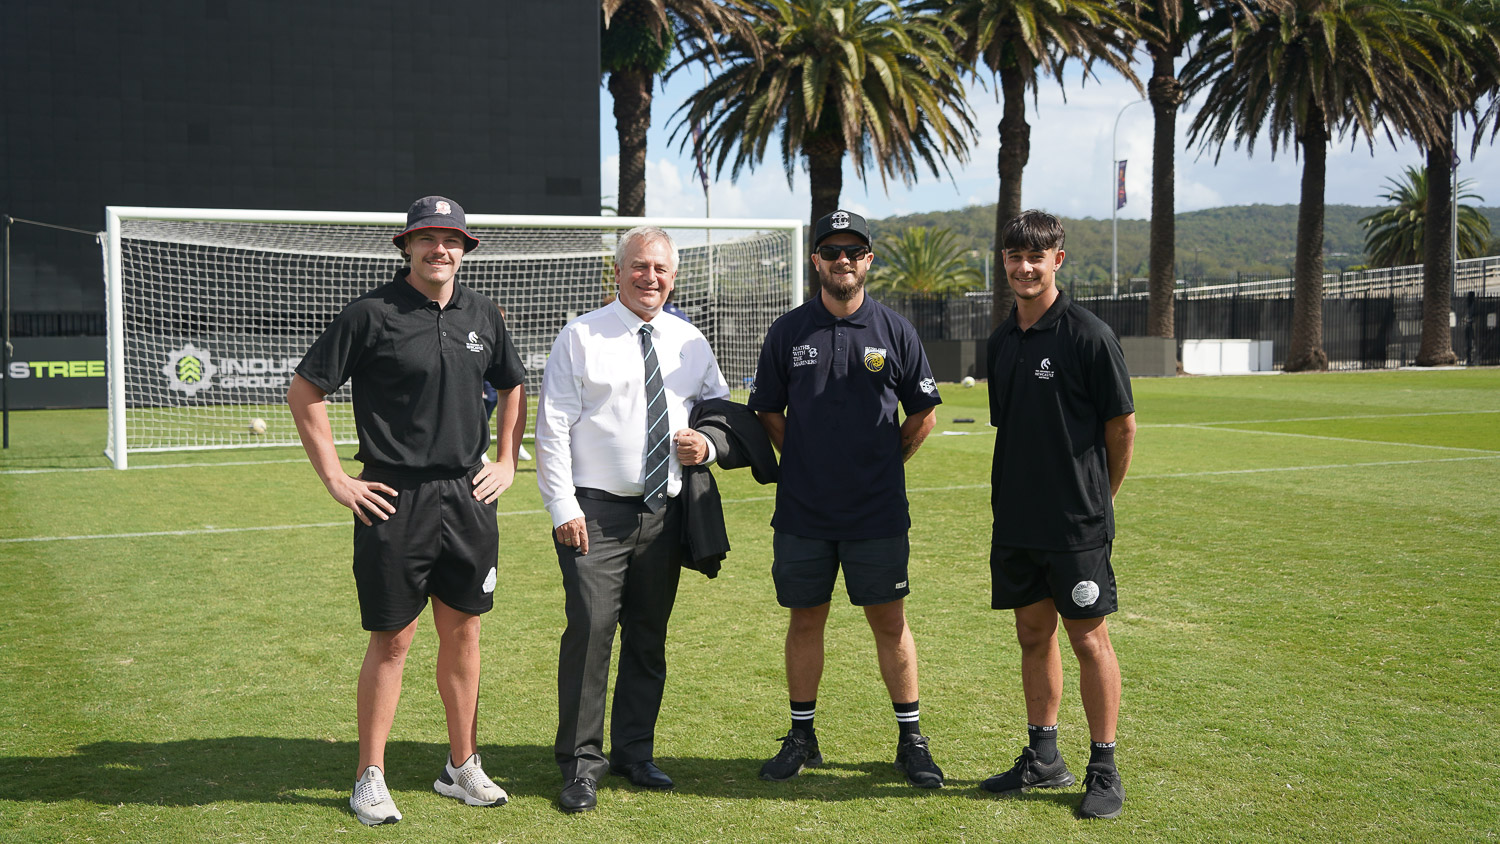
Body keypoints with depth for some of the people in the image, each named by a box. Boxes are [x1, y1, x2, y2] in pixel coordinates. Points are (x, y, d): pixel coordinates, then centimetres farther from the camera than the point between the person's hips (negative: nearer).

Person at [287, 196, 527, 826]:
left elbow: (513, 385, 24)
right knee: (392, 639, 1)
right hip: (395, 498, -5)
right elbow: (304, 391, -5)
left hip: (468, 496, 5)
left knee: (463, 632, 11)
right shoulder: (373, 314, -8)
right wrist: (336, 480, -7)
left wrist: (507, 462, 15)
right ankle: (370, 779, 14)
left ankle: (462, 767, 24)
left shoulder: (482, 315, 8)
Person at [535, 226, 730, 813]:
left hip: (665, 511, 4)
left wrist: (707, 446, -1)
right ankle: (581, 765, 0)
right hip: (596, 511, -4)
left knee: (649, 637, 11)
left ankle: (633, 752, 25)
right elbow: (553, 426, -5)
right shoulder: (580, 338, -1)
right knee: (590, 631, -11)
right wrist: (563, 507, -12)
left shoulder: (690, 343, 11)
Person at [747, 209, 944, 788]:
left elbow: (923, 414, 10)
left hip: (878, 512, -1)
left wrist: (883, 464, 6)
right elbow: (768, 412, 12)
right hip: (803, 510, 1)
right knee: (805, 620, 8)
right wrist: (806, 461, 6)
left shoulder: (895, 331, 2)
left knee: (890, 623, 4)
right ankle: (802, 737, 21)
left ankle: (911, 740, 15)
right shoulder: (788, 332, 4)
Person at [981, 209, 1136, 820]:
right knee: (1033, 634, 13)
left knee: (1088, 639, 0)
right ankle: (1043, 758, 25)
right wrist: (1013, 495, 13)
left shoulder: (1088, 335, -10)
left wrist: (1098, 497, 4)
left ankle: (1104, 771, 11)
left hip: (1078, 523, -6)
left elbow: (1122, 426, -5)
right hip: (1015, 518, 6)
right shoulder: (1001, 341, 10)